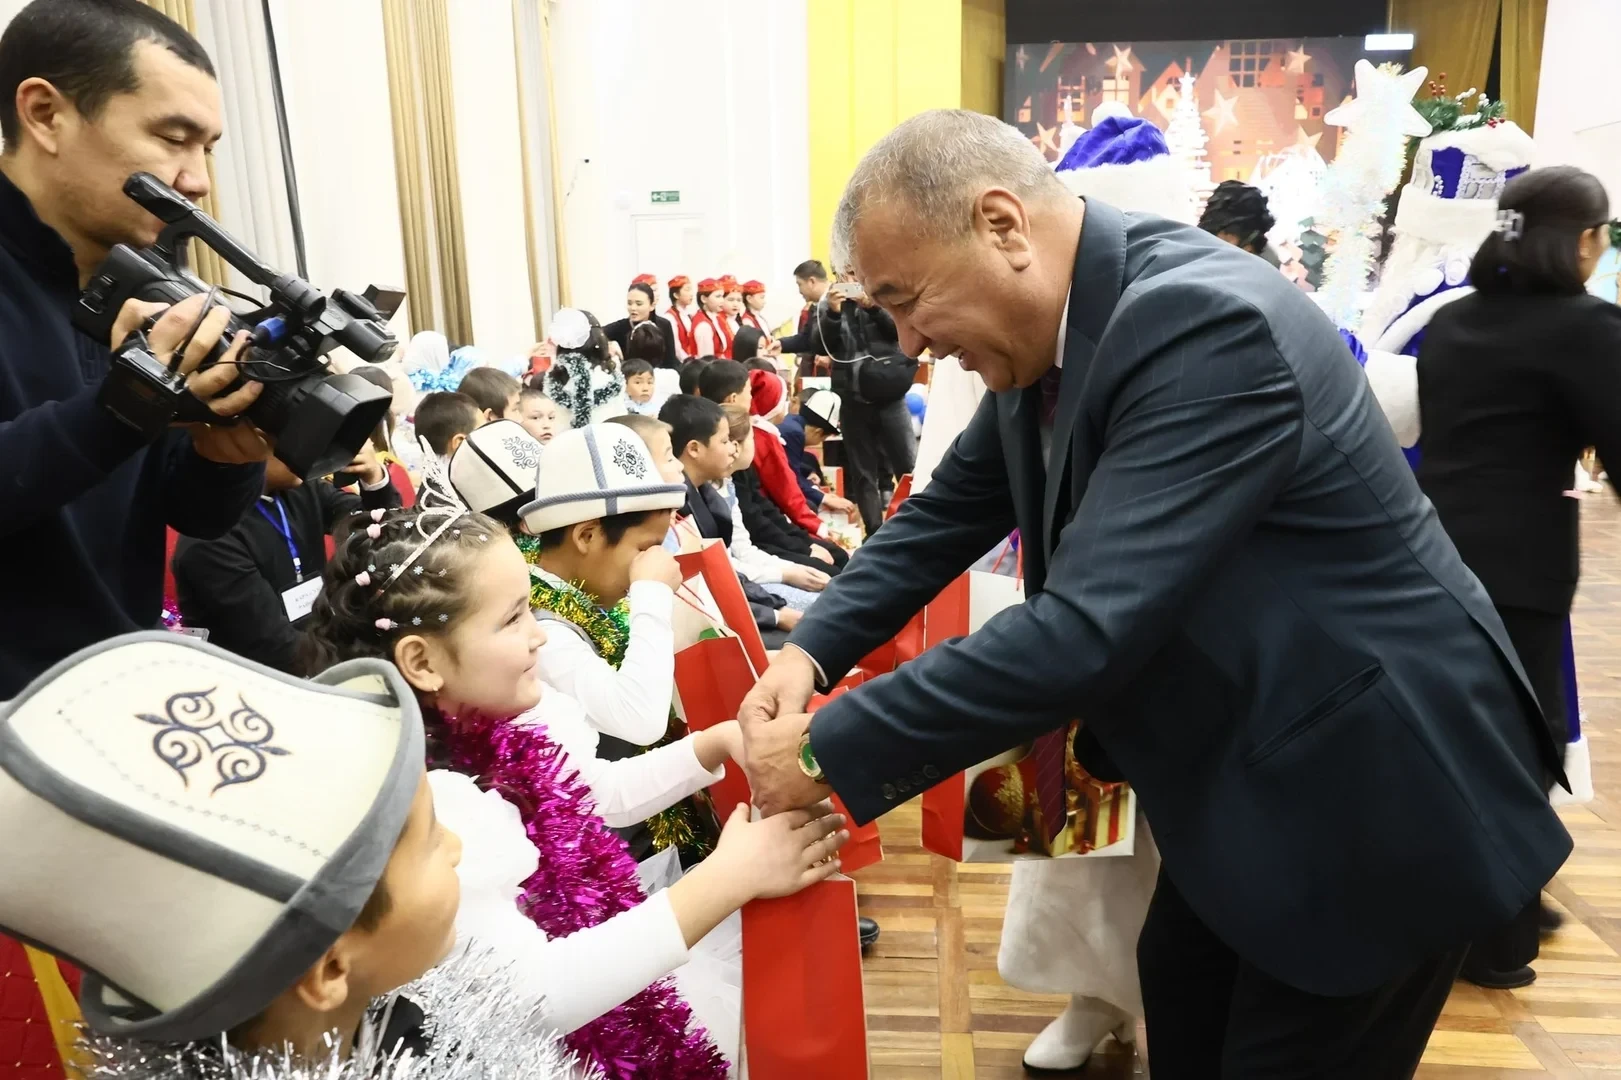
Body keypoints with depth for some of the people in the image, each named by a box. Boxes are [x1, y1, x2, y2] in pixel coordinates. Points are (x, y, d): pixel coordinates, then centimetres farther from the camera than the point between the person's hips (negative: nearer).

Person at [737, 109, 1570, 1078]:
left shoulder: (1204, 323, -31)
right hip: (1245, 764, 8)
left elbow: (1086, 627, -36)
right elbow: (949, 510, 5)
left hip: (1377, 780, -8)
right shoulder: (1051, 327, -3)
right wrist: (813, 651, -8)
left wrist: (828, 753, -28)